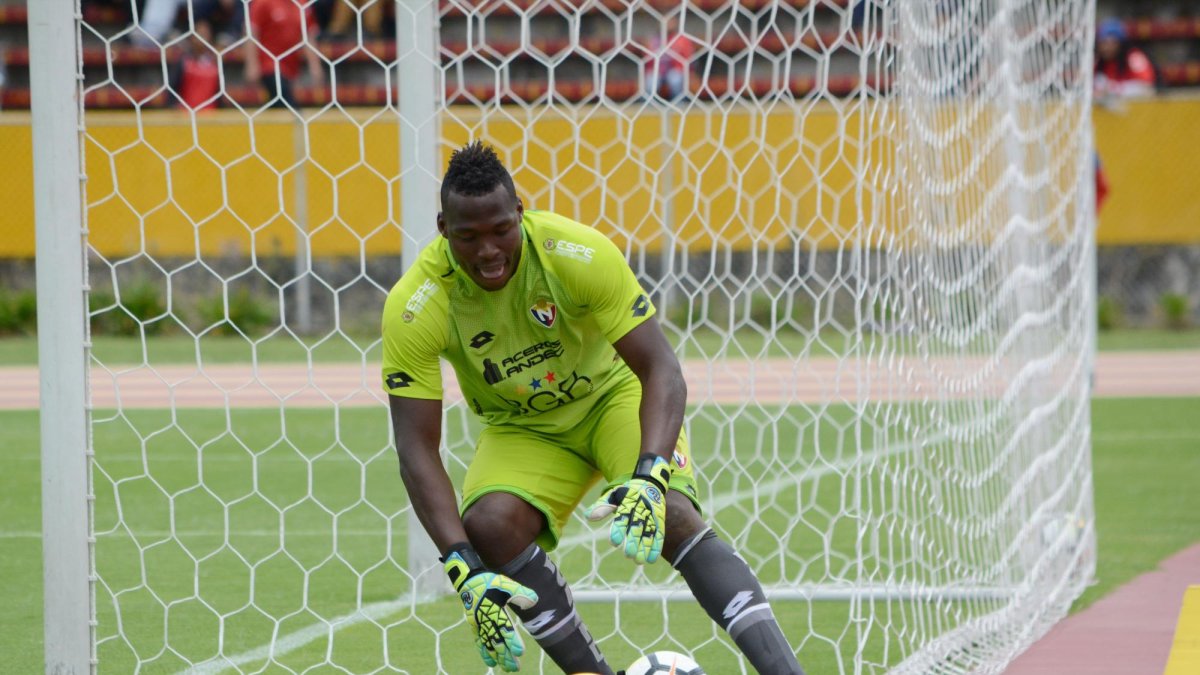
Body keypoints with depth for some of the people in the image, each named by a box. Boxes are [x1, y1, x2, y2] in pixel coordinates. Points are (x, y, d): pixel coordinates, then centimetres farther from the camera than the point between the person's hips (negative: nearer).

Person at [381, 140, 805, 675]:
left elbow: (661, 370, -27)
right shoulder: (415, 306, -25)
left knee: (672, 515, -29)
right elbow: (416, 448, -25)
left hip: (615, 396, -2)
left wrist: (649, 477, -45)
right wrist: (466, 574, -37)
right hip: (520, 431, 2)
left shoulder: (580, 254, -28)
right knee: (489, 525, -30)